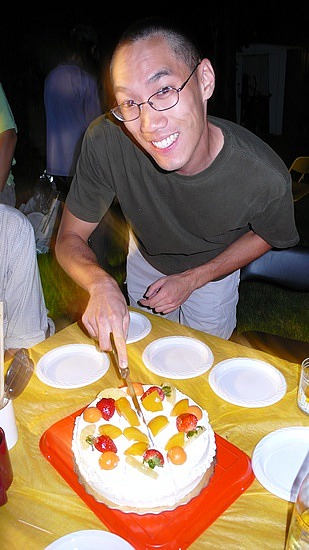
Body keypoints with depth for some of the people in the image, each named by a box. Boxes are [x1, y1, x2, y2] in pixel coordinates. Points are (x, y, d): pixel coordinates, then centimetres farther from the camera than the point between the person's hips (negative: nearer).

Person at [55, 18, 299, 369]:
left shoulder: (265, 177, -37)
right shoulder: (105, 140, -37)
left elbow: (265, 235, -13)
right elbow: (69, 238, -26)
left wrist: (192, 280, -21)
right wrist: (100, 284, -47)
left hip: (215, 266, -1)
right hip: (146, 258, 2)